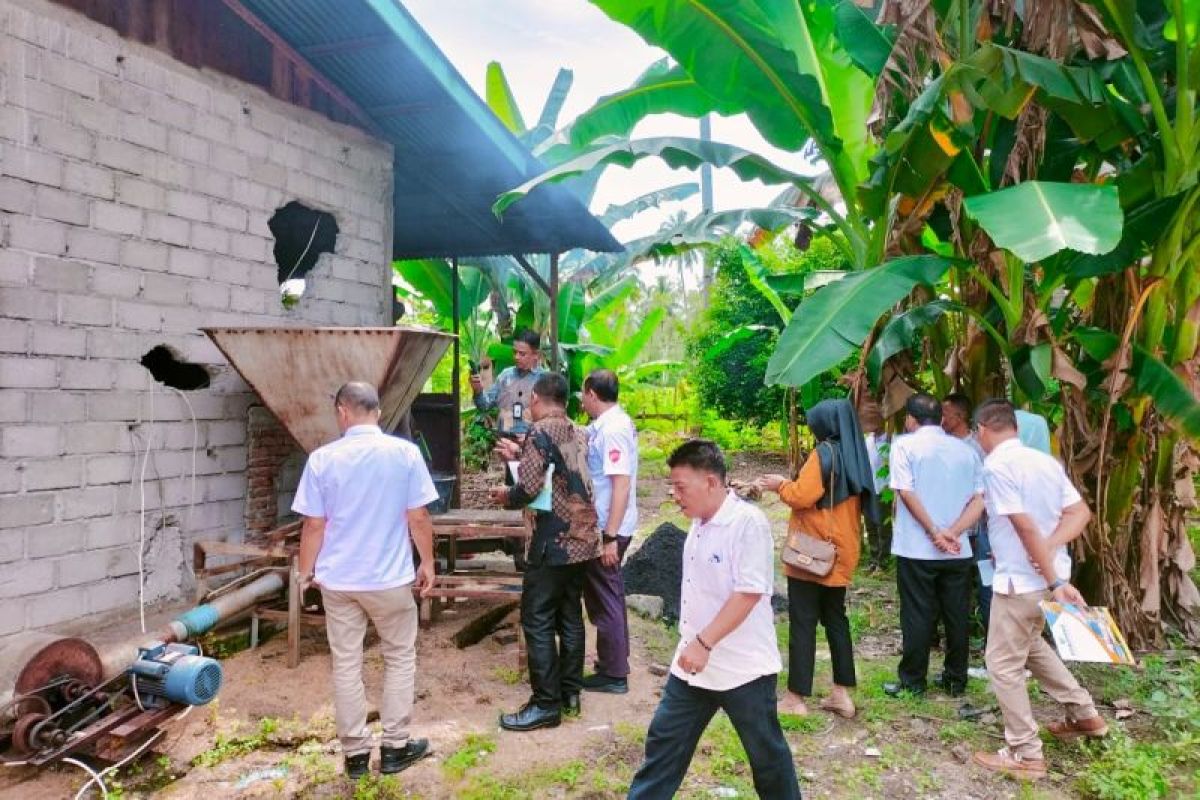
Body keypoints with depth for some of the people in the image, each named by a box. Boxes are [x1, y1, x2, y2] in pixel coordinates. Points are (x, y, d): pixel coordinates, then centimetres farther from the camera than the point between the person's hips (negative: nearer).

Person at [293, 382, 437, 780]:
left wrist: (306, 571, 12)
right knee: (399, 658, 15)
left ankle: (355, 752, 21)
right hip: (390, 577, -1)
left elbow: (314, 525, -3)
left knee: (345, 665, 12)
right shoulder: (405, 452, -9)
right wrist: (427, 563, 7)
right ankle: (394, 747, 21)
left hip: (337, 579, 1)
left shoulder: (322, 458, -7)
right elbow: (419, 518, -7)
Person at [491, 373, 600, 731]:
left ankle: (546, 704, 4)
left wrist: (506, 496, 3)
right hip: (584, 539, 8)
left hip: (553, 541, -8)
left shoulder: (540, 432, -11)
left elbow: (529, 487, -18)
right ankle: (570, 692, 23)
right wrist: (521, 455, 29)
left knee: (537, 621, 0)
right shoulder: (579, 434, 11)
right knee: (571, 615, 15)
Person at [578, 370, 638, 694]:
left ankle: (613, 674, 13)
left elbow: (622, 485, -25)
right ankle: (612, 661, 33)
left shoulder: (613, 429, -20)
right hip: (603, 525, 10)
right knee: (605, 594, 19)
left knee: (604, 597, 1)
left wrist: (610, 537, -26)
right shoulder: (606, 424, 9)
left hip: (608, 528, -10)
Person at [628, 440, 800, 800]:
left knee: (766, 752, 12)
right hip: (693, 661, 8)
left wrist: (704, 643, -27)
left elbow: (749, 592, -26)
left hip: (743, 667, -7)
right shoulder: (700, 523, 5)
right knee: (664, 741, 13)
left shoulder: (748, 522, -20)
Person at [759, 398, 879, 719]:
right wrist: (790, 483, 15)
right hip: (840, 552, 8)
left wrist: (781, 485, -3)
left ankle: (797, 698, 4)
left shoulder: (824, 453, -15)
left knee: (803, 624, -2)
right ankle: (842, 693, 19)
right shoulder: (854, 456, 10)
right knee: (836, 619, 16)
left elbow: (803, 496, -20)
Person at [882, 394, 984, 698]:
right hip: (959, 550, 4)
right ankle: (956, 680, 23)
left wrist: (934, 533, -11)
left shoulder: (905, 445, -4)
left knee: (917, 617, 4)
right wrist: (953, 532, -10)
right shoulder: (966, 450, 9)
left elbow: (906, 493, -14)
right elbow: (979, 500, -1)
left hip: (917, 549, -4)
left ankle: (913, 681, 13)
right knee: (957, 616, 13)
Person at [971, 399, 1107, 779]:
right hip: (1046, 574, 9)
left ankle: (1025, 755, 11)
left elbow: (1026, 527, -23)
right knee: (1030, 645, 29)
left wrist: (1055, 581, -19)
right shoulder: (1046, 460, 7)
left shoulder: (996, 465, -19)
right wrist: (1050, 549, -8)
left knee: (1004, 664, 3)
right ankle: (1084, 714, 37)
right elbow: (1081, 512, 5)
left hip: (1021, 580, -9)